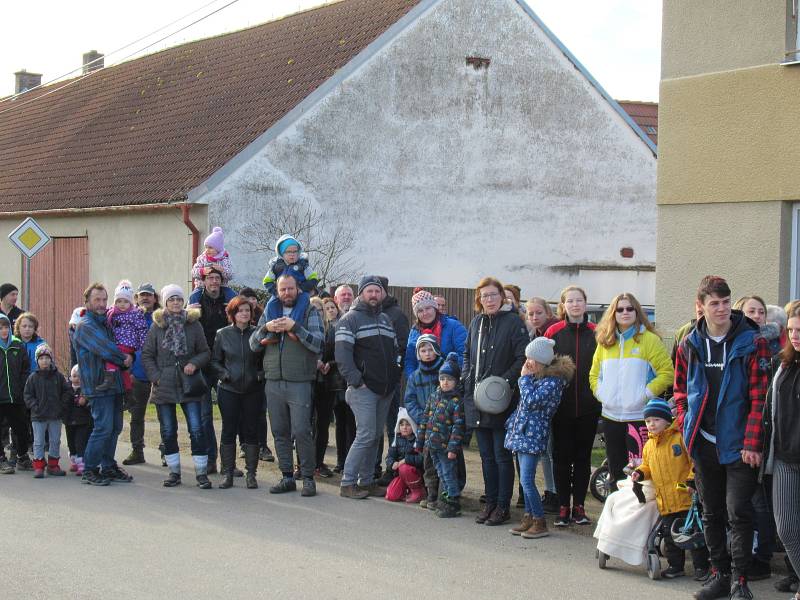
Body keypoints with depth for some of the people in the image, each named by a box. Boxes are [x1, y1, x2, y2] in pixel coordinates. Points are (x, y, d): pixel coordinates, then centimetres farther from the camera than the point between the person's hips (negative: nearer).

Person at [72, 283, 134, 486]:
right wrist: (124, 358, -3)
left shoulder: (106, 323, 18)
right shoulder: (85, 325, -9)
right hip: (98, 385, -8)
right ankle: (89, 470, -2)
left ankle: (108, 466, 19)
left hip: (114, 383, 8)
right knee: (103, 427, -10)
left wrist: (128, 357, 5)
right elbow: (105, 349, -18)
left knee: (115, 427, 10)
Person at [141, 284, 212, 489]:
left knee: (197, 429, -6)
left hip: (189, 385, -1)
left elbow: (205, 352, 7)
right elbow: (146, 355, 5)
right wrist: (156, 377, -6)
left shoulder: (193, 324, 3)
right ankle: (174, 471, 19)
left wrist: (195, 363, -12)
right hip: (164, 386, 1)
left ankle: (201, 472, 1)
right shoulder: (157, 326, 4)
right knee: (168, 431, 8)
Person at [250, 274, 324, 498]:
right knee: (280, 432, 8)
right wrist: (265, 328, -10)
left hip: (299, 382, -4)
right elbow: (253, 345, 9)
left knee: (301, 431, -7)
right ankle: (287, 477, 17)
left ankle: (308, 478, 3)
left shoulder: (309, 312, 1)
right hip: (273, 382, 4)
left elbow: (318, 344, -10)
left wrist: (295, 327, -20)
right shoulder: (269, 313, 13)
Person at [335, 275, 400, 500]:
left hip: (385, 389, 7)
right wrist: (356, 380, -17)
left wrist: (394, 377, 12)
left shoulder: (386, 319, 19)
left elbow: (395, 351, 25)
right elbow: (342, 354, -12)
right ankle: (348, 483, -7)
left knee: (376, 436, 9)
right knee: (366, 435, -13)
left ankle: (366, 481, 17)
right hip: (363, 389, -7)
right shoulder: (350, 319, -3)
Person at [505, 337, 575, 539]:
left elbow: (530, 401, -20)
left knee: (526, 481, -10)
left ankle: (540, 522, -1)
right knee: (526, 480, 13)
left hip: (533, 435, -9)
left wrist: (525, 378, -12)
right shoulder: (536, 377, 13)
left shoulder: (552, 381, -15)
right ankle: (528, 518, 20)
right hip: (522, 432, 9)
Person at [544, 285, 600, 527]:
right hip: (561, 407, -1)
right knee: (562, 457, 4)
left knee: (583, 457, 8)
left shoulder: (596, 333, 2)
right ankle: (563, 508, 11)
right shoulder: (554, 332, 0)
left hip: (588, 407, 1)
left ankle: (579, 506, 17)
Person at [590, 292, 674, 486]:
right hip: (610, 416, 5)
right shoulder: (605, 342, 12)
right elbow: (594, 374, 20)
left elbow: (667, 372, -8)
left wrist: (646, 394, -13)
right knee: (615, 472, 13)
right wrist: (600, 392, 3)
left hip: (639, 417, -5)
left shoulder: (649, 340, -3)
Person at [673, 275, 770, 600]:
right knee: (712, 513, 12)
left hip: (739, 445, -4)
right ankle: (719, 573, 22)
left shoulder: (751, 342, -7)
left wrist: (752, 443, -14)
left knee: (738, 512, -6)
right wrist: (687, 427, 4)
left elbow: (759, 396, -9)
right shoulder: (690, 345, 6)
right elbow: (681, 390, 16)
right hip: (705, 443, 4)